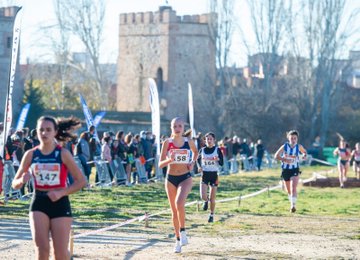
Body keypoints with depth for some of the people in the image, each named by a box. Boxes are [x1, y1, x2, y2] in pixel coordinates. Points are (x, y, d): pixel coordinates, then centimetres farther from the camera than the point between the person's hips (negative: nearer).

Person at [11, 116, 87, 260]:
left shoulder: (63, 154, -4)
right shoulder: (31, 154, 2)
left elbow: (81, 181, -3)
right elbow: (15, 184, 9)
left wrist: (61, 193, -15)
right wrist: (22, 180, -15)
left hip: (60, 203, -1)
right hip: (39, 203, 1)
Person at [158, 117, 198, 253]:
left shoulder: (189, 141, -1)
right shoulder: (167, 142, -4)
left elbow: (196, 152, 21)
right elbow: (160, 164, -7)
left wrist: (192, 162, 2)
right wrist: (169, 160, -27)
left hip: (185, 178, -1)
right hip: (171, 179, 1)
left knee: (179, 203, -28)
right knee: (174, 211, 8)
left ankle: (182, 231, -10)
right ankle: (178, 240, 21)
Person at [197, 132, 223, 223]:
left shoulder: (217, 150, -4)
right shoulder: (202, 150, 2)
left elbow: (222, 163, -3)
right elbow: (198, 160, 18)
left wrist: (218, 159, -24)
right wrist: (199, 166, -2)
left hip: (214, 174, -1)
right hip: (204, 174, 1)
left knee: (212, 198, 2)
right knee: (203, 196, -14)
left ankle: (211, 215, 21)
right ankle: (206, 201, 24)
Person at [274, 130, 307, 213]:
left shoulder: (299, 147, -3)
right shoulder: (285, 146, -7)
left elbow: (304, 152, 18)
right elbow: (276, 156, -9)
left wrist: (304, 155, -6)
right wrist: (285, 159, -24)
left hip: (295, 170, -1)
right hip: (285, 170, 1)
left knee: (293, 188, -21)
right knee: (288, 190, 13)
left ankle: (293, 204, -26)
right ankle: (292, 202, 36)